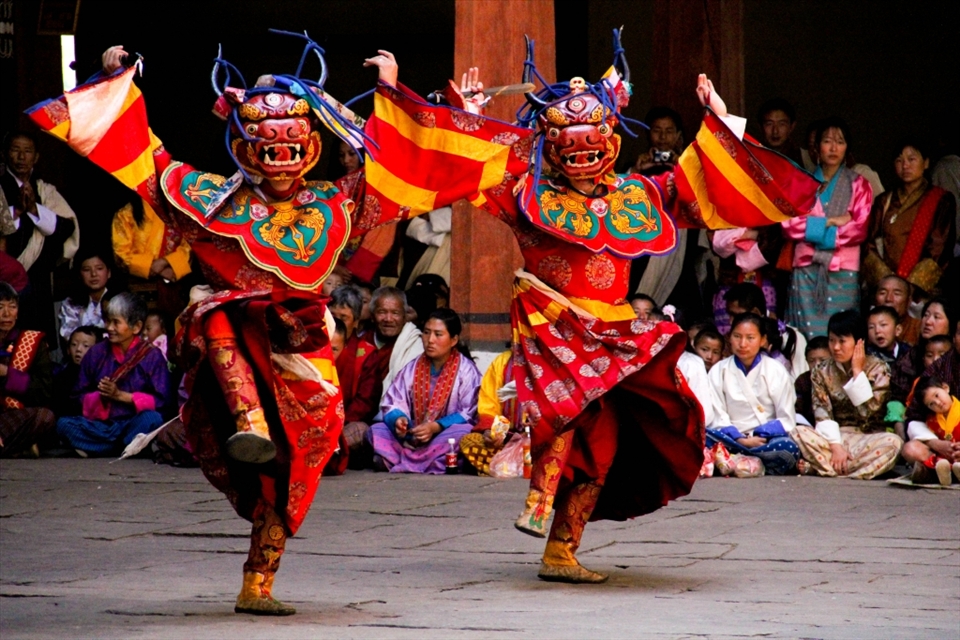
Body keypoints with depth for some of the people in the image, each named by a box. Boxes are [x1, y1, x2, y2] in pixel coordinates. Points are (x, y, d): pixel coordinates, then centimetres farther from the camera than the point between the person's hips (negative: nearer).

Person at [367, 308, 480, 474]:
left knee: (463, 433, -36)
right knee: (377, 430, -15)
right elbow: (393, 404, 4)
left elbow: (469, 414, -9)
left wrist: (436, 427, -23)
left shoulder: (466, 370, -1)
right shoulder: (412, 369, 12)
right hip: (412, 438, 4)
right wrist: (398, 419, -20)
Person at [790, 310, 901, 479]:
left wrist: (857, 372, -12)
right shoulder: (822, 371, 4)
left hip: (869, 438, -1)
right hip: (834, 436, 1)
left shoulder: (877, 369, -2)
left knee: (892, 442, -35)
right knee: (799, 433, -27)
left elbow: (869, 410, -13)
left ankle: (819, 466, -34)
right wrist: (835, 446, -19)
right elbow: (822, 414, -5)